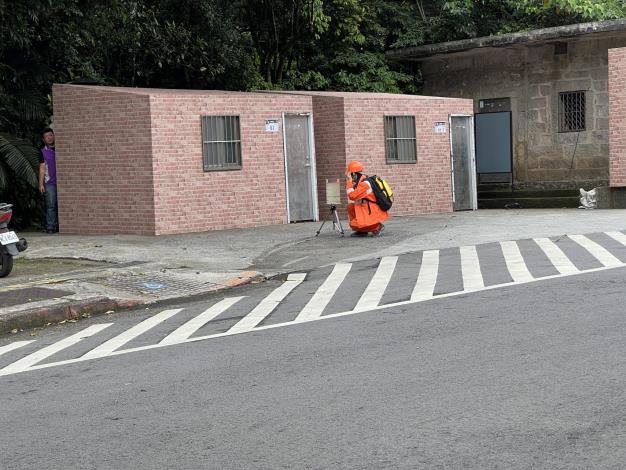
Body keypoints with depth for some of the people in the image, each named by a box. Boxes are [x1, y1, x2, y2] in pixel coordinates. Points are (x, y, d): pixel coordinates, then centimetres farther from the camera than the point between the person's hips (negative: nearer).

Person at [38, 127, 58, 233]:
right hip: (49, 183, -1)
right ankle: (50, 227, -6)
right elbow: (42, 169, 6)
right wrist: (41, 184, -1)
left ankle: (59, 225, 4)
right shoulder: (43, 152, 7)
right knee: (51, 206, -5)